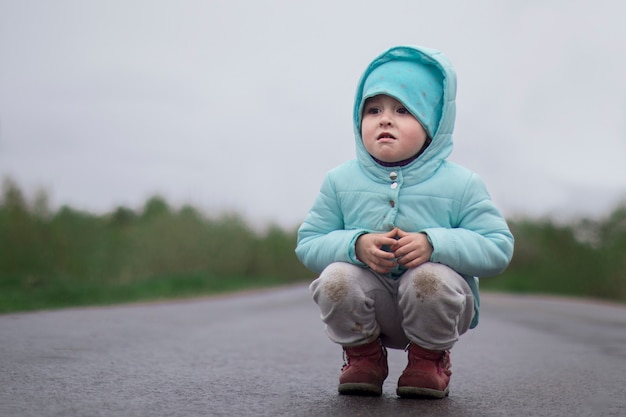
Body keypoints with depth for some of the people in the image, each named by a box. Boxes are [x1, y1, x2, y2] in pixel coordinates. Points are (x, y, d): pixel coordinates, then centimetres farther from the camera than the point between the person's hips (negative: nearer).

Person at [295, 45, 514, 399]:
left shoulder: (460, 183, -6)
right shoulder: (341, 181, 0)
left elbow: (498, 247, -10)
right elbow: (309, 243, -1)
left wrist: (435, 244, -27)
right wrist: (356, 245, -23)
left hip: (432, 308, -1)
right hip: (371, 311, 1)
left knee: (432, 278, -33)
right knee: (335, 279, -28)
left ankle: (430, 357, -1)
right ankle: (364, 355, 3)